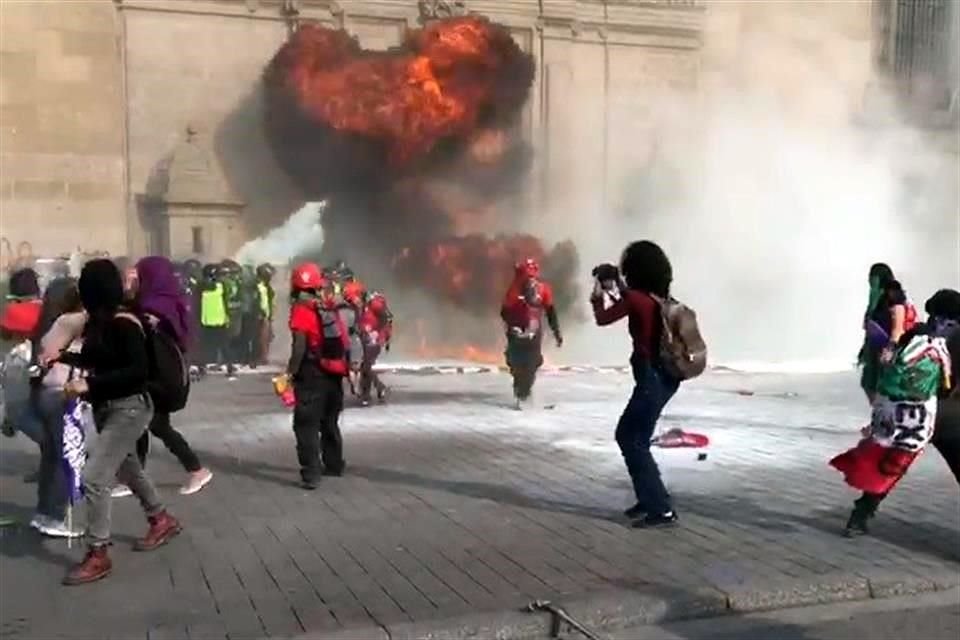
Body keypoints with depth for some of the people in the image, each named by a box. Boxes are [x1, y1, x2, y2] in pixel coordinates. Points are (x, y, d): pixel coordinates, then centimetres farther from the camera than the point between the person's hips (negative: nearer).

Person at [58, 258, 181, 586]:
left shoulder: (123, 322, -21)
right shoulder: (98, 321, 3)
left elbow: (138, 370, -26)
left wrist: (89, 384, -29)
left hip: (129, 408, -10)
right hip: (106, 407, 10)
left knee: (93, 479, -11)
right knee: (127, 469, 24)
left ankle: (98, 556, 1)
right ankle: (162, 520, 44)